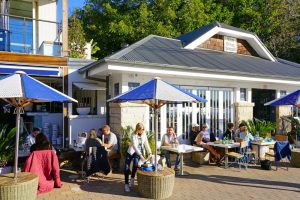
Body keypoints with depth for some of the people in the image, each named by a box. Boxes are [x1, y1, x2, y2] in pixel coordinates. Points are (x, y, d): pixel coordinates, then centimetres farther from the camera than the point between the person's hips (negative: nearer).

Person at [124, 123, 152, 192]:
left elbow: (146, 145, -1)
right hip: (131, 151, -2)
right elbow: (134, 146, -26)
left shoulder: (144, 135, -2)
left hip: (139, 152, 2)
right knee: (126, 167, -14)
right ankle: (126, 184, 4)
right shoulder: (133, 135, -17)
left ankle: (132, 178, -9)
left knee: (136, 161, -30)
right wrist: (141, 155, -34)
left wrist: (150, 153, -16)